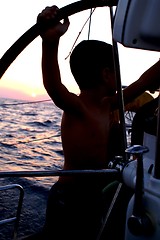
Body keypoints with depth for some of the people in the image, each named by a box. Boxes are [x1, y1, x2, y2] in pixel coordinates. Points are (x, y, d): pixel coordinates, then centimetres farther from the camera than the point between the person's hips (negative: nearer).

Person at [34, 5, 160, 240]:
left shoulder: (108, 106, 3)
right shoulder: (76, 108, -21)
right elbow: (54, 88, -44)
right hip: (68, 201, -8)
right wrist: (50, 43, -60)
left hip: (95, 198, 8)